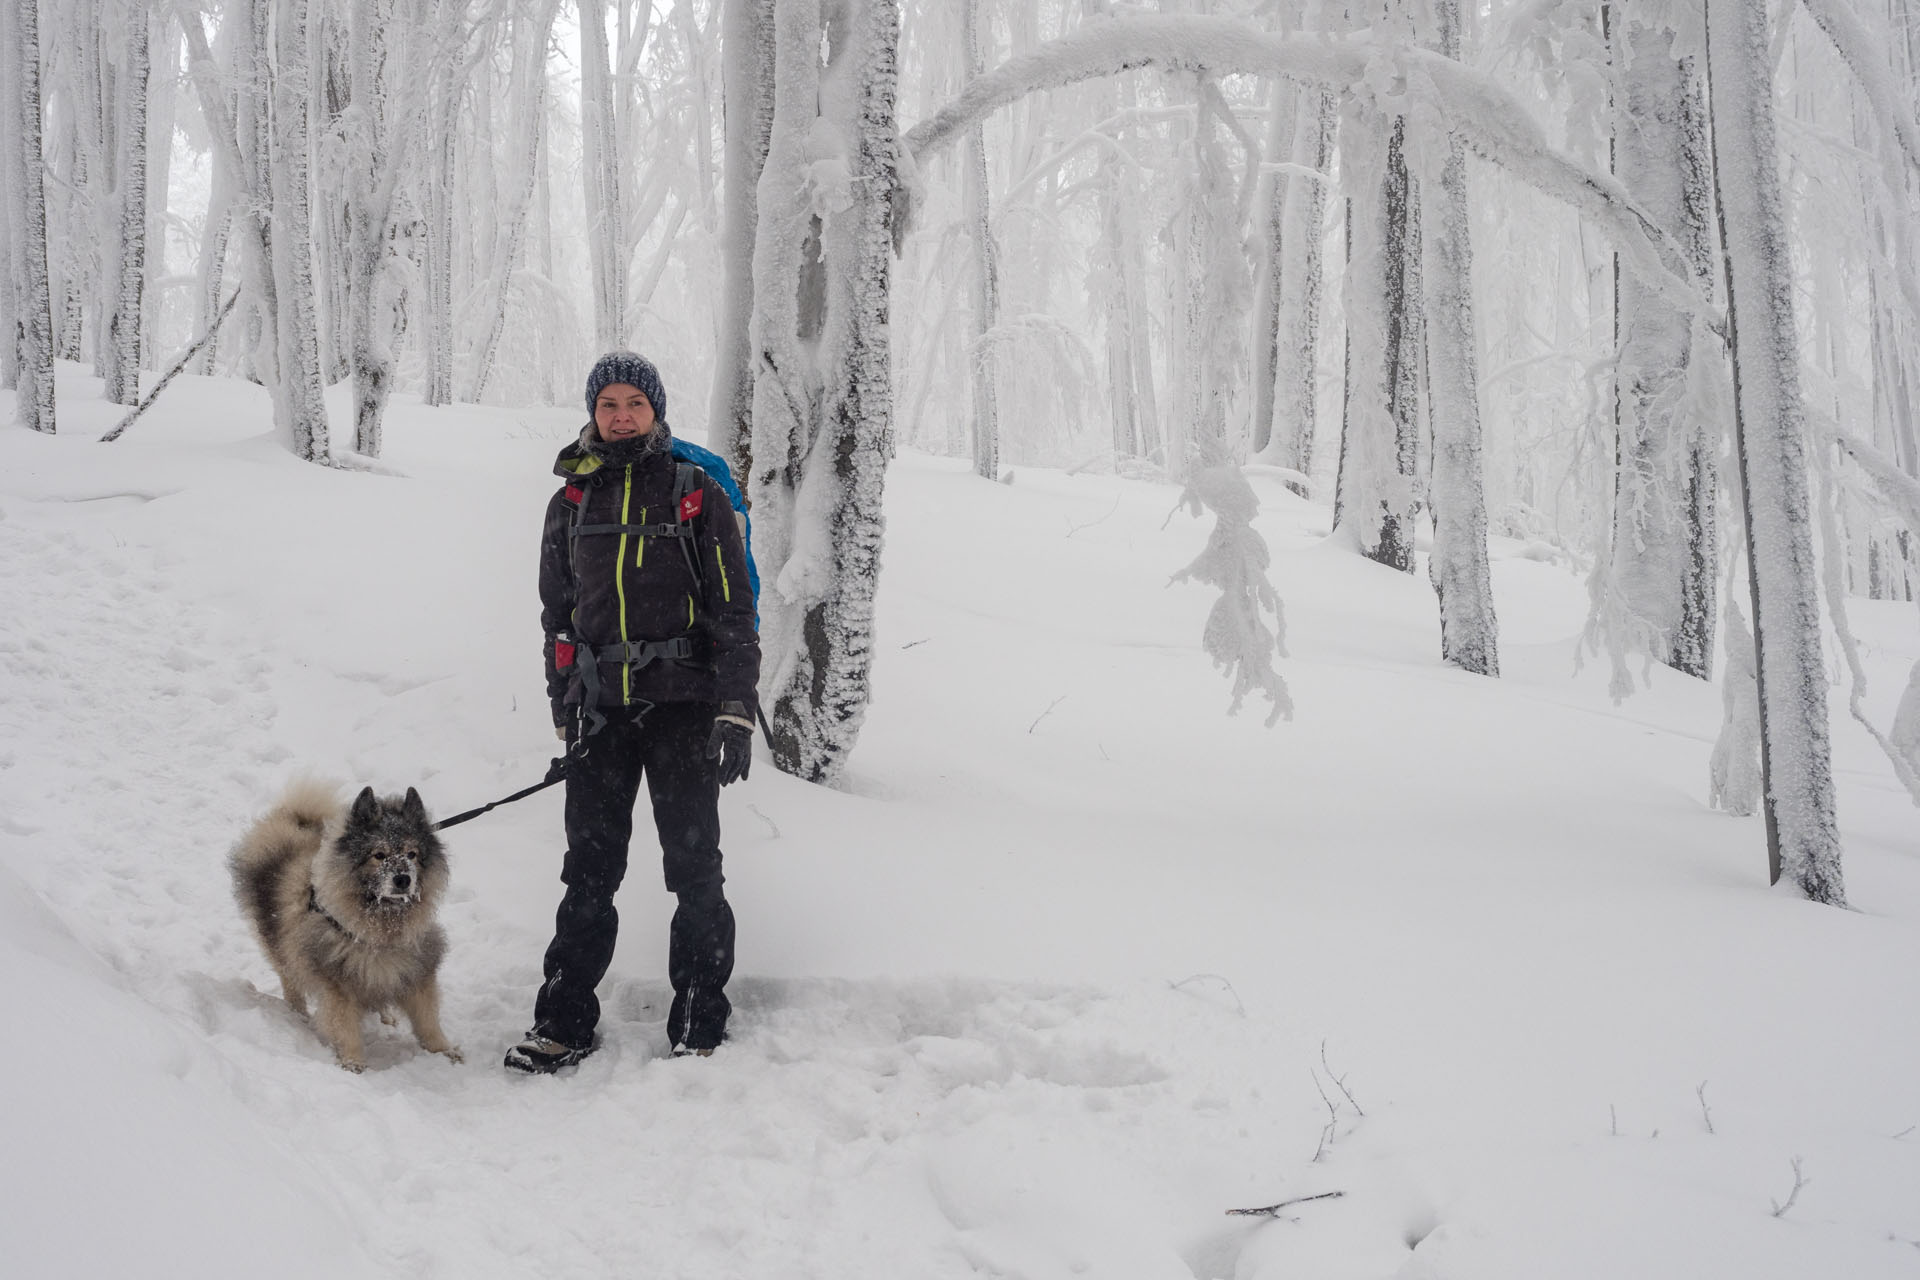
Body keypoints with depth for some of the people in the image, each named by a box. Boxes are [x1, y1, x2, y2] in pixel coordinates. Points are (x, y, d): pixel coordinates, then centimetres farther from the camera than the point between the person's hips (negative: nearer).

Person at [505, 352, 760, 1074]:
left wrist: (736, 710, -9)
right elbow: (557, 613, 19)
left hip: (683, 703, -3)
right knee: (590, 870, 6)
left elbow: (733, 608, -1)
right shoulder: (573, 501, 12)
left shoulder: (696, 495, 2)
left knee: (694, 870, 0)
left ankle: (698, 1028, 9)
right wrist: (564, 710, 15)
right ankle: (564, 1023, 13)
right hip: (601, 709, 3)